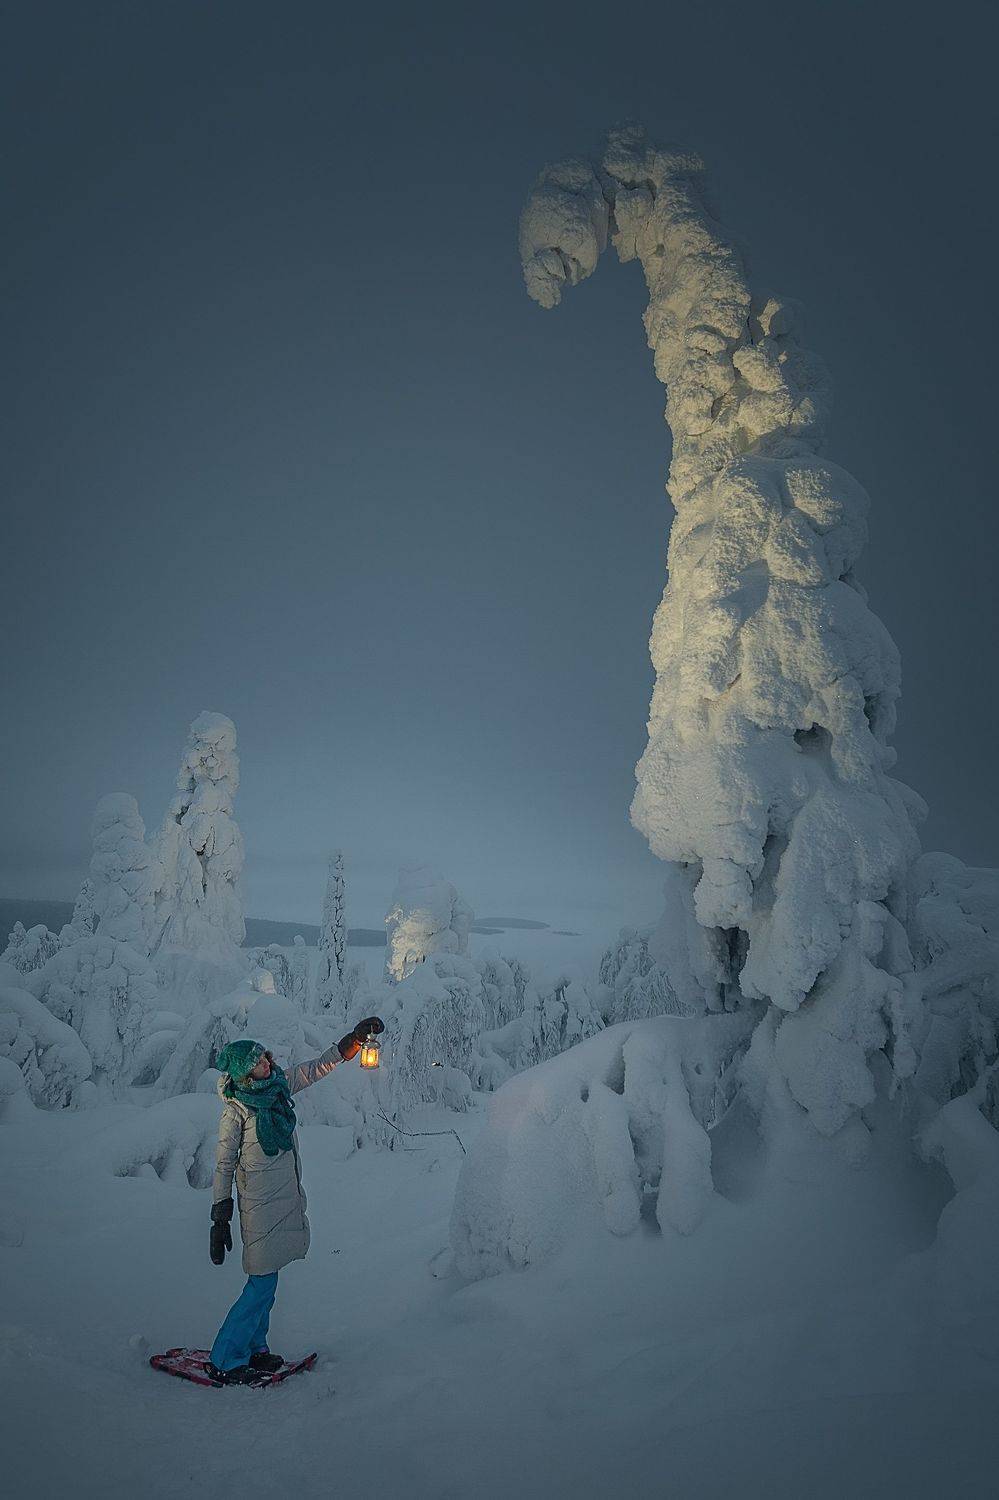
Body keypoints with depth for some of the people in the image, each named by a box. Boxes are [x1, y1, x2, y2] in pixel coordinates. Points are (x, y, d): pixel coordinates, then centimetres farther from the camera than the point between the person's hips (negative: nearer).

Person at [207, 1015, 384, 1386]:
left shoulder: (279, 1084, 3)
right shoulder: (236, 1110, -13)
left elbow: (319, 1066, 13)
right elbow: (224, 1165, -9)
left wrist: (357, 1037, 9)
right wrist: (220, 1219, -9)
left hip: (287, 1200, 7)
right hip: (261, 1205, -7)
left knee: (264, 1280, 15)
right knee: (262, 1285, -5)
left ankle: (252, 1348, 28)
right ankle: (223, 1362, 6)